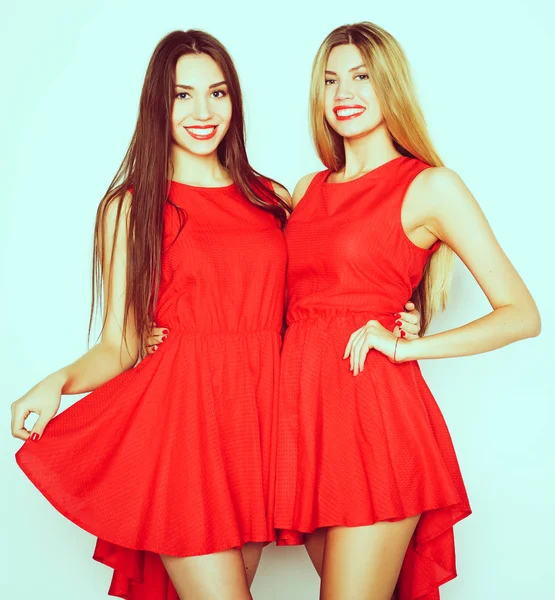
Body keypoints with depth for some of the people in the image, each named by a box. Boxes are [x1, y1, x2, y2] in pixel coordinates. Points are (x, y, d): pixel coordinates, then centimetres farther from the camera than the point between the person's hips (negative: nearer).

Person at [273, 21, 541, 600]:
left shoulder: (430, 186, -2)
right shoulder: (307, 190, 15)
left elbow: (522, 315, -5)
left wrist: (406, 346, -13)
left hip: (376, 412, -6)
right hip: (303, 405, 6)